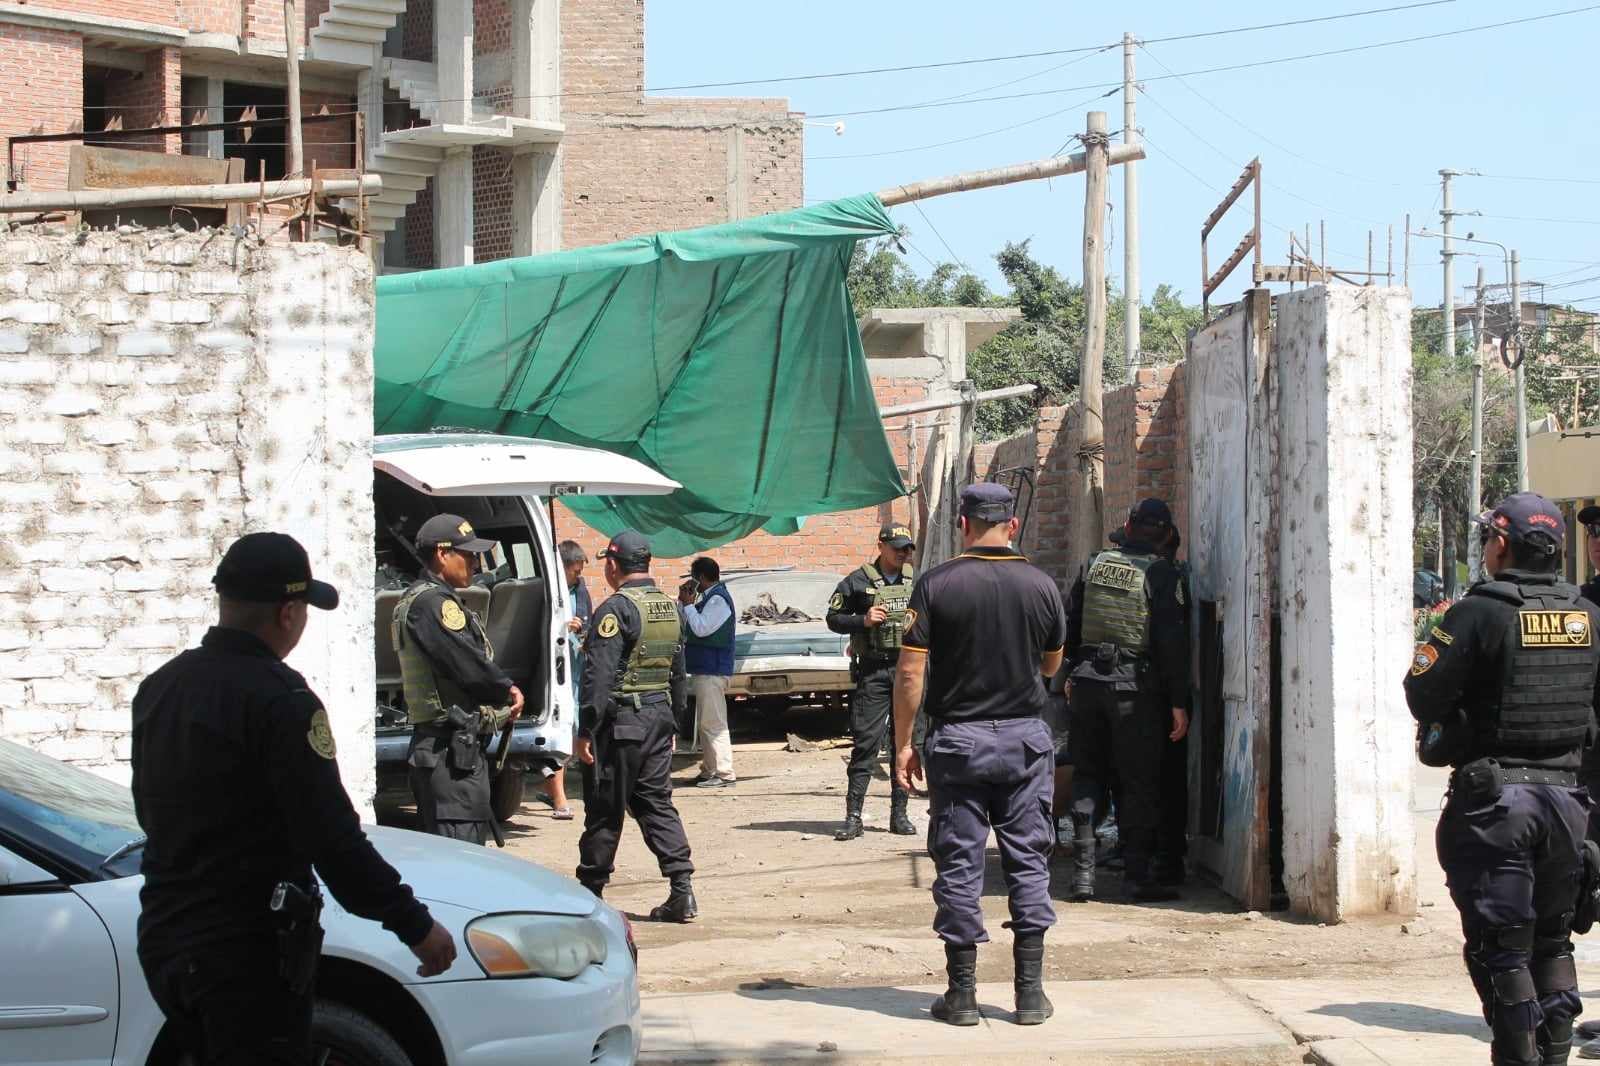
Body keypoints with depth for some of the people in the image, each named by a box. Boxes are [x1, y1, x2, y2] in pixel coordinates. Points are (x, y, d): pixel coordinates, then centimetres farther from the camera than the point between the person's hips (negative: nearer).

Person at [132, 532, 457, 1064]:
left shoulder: (159, 687, 8)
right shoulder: (277, 697, -17)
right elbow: (331, 836, -21)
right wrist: (415, 925, -14)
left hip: (164, 940, 8)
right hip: (246, 952, -8)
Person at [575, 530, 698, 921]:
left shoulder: (616, 609, -14)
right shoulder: (670, 607, 12)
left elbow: (599, 676, -18)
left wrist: (586, 730, -16)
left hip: (622, 719, -7)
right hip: (660, 716, 7)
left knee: (605, 808, 2)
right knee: (657, 803, 9)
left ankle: (589, 891, 11)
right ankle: (682, 889, -2)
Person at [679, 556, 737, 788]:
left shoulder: (718, 599, -14)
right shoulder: (710, 597, 17)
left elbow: (701, 628, -21)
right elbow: (688, 628, 16)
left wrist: (688, 604, -11)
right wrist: (685, 602, 6)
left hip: (712, 671, -11)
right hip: (705, 670, 11)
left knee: (713, 723, -11)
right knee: (707, 723, 15)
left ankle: (724, 774, -13)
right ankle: (709, 770, 21)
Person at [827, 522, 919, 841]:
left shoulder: (916, 582, 13)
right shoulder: (859, 581, 0)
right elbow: (833, 618, 2)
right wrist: (863, 621, -13)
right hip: (872, 671, -4)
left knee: (905, 742, 6)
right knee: (866, 743, -7)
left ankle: (899, 814, 12)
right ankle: (853, 817, -6)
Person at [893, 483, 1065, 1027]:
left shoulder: (936, 584, -8)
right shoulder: (1040, 585, -1)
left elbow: (910, 672, -9)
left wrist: (903, 744, -2)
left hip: (957, 737, -2)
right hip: (1025, 737, 2)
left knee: (959, 863, 4)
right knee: (1028, 860, 8)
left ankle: (962, 992, 6)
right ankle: (1030, 991, 7)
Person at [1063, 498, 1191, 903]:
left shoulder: (1094, 565, 7)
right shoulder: (1162, 574, -8)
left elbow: (1070, 623, 13)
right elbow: (1173, 642, -11)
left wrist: (1071, 673, 25)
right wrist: (1178, 702, -8)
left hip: (1088, 684, 4)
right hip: (1136, 689, -4)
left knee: (1087, 778, 11)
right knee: (1139, 783, 3)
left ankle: (1082, 873, 7)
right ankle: (1136, 875, 2)